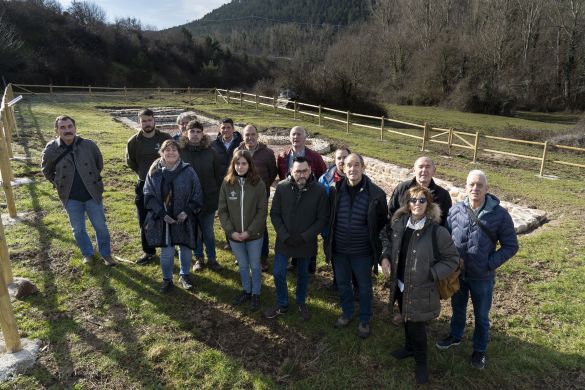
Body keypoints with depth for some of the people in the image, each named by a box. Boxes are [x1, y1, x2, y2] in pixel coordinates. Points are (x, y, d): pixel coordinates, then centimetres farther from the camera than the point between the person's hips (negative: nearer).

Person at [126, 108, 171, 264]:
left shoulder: (165, 138, -6)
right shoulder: (134, 141, -4)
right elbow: (130, 162, 11)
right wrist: (144, 173, 8)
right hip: (144, 186, 1)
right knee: (145, 222, 6)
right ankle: (148, 251, 21)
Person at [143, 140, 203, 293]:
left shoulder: (188, 171, -6)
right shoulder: (154, 171, -3)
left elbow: (197, 195, -3)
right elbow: (148, 195, -3)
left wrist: (187, 211, -15)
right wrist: (162, 213, -14)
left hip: (184, 218, 0)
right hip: (162, 219, 0)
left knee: (185, 248, 13)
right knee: (166, 252, 4)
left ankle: (184, 275, 37)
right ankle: (167, 279, 28)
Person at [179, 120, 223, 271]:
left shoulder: (210, 152, -3)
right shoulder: (180, 152, -6)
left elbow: (219, 175, 2)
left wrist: (218, 195, -2)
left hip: (208, 200, 0)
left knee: (208, 232, 12)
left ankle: (212, 258, 28)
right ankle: (199, 258, 31)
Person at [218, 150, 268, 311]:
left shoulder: (258, 184, -12)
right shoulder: (227, 183, -6)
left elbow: (262, 211, -11)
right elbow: (222, 210, -2)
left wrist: (249, 231, -16)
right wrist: (231, 231, -11)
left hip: (254, 234, -2)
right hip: (234, 235, 2)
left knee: (255, 266, 14)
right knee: (242, 266, 20)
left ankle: (256, 294, 34)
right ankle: (246, 291, 42)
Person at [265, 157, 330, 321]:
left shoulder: (319, 191, -16)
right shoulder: (282, 187, -12)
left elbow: (322, 218, -11)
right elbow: (275, 214, -6)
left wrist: (304, 237, -17)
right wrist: (285, 236, -15)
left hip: (307, 242, -1)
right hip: (284, 240, 1)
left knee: (303, 274, 18)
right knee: (278, 273, 7)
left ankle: (301, 303, 43)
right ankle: (282, 305, 32)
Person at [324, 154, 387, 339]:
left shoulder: (376, 194, -15)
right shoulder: (336, 191, -8)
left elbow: (382, 220, -1)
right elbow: (329, 218, 8)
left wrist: (371, 238, 1)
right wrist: (331, 239, 5)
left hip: (362, 252, -3)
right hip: (339, 249, 3)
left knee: (364, 288, 16)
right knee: (342, 284, 22)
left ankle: (364, 321, 38)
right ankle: (347, 313, 46)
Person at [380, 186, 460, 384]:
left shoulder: (437, 231, -22)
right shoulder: (398, 223, -8)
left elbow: (452, 259, -12)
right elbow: (386, 236, 14)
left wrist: (431, 275, -21)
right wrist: (385, 256, -1)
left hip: (420, 290, -5)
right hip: (400, 285, 5)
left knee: (417, 325, 9)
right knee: (406, 320, 25)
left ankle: (421, 362, 35)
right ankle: (409, 347, 52)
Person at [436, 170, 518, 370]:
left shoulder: (500, 215, -16)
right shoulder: (455, 210, -9)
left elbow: (511, 246, -8)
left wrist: (490, 264, -16)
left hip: (482, 277, -2)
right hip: (456, 273, 3)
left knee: (481, 316, 17)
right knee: (458, 308, 24)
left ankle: (479, 350, 39)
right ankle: (455, 336, 49)